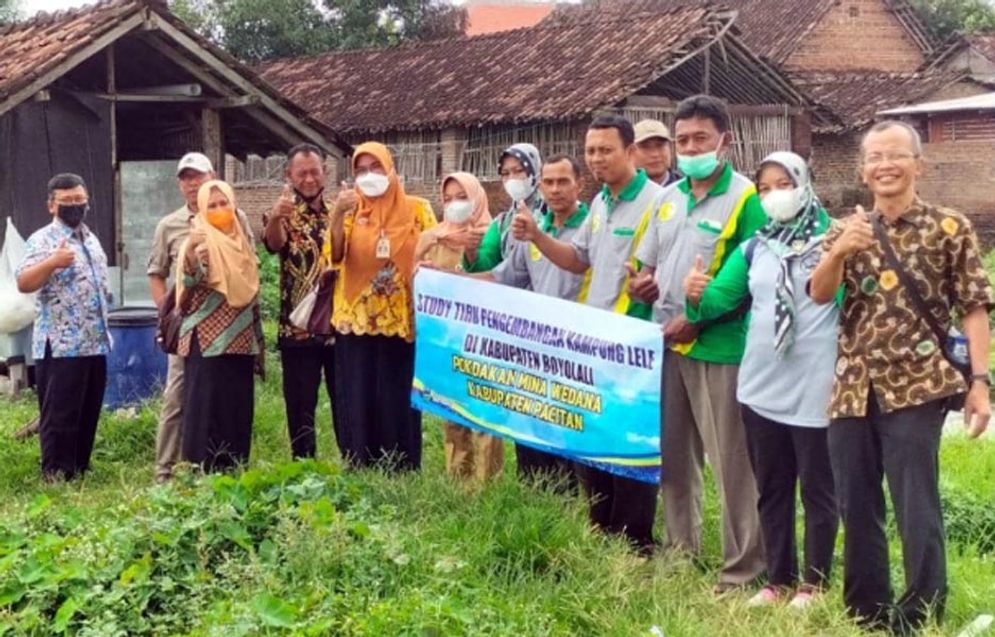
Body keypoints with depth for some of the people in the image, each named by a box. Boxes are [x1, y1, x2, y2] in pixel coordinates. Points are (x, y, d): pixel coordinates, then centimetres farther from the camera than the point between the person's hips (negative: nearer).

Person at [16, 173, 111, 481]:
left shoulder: (91, 238, 16)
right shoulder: (43, 240, -9)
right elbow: (23, 283, -22)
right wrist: (52, 263, -37)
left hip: (95, 344, 8)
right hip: (60, 346, -8)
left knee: (88, 413, 12)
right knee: (59, 415, -4)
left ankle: (80, 471, 20)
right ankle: (56, 476, 1)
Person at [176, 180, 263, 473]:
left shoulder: (240, 241, 14)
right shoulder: (200, 241, -5)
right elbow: (189, 281, -20)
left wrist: (258, 337, 19)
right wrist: (190, 251, -39)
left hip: (240, 338, 6)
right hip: (208, 338, -6)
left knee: (239, 402, 7)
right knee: (207, 401, -7)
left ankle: (235, 467, 13)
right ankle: (204, 467, -4)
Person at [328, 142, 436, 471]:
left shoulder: (417, 209, 4)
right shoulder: (350, 210, 6)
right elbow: (334, 256, -6)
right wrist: (337, 215, -17)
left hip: (402, 321, -1)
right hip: (356, 320, 1)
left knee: (397, 401, 2)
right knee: (358, 402, 2)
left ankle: (402, 474, 10)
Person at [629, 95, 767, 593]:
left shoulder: (744, 198, -9)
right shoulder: (669, 196, 13)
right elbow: (649, 262, 22)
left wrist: (698, 319, -16)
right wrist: (643, 284, -1)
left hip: (719, 346, -7)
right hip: (667, 342, 7)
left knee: (731, 460, -3)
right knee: (673, 452, 15)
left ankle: (742, 569, 4)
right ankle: (679, 550, 29)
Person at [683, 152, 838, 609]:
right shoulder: (753, 249, 10)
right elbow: (720, 301, 4)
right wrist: (698, 297, -17)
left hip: (815, 389, -5)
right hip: (761, 387, 6)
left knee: (817, 487, 5)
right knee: (771, 488, 13)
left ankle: (814, 583, 14)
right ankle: (778, 579, 24)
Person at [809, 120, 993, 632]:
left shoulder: (950, 228, 1)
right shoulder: (847, 231, 11)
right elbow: (818, 295, -2)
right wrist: (838, 253, -22)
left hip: (916, 387, -4)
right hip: (852, 389, 4)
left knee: (917, 510, -6)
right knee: (855, 509, 10)